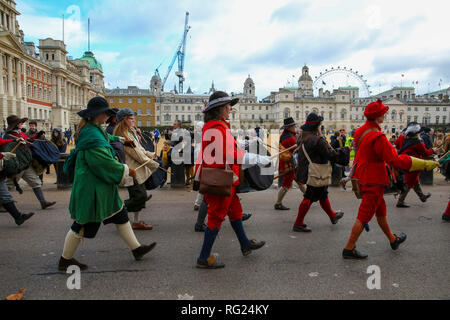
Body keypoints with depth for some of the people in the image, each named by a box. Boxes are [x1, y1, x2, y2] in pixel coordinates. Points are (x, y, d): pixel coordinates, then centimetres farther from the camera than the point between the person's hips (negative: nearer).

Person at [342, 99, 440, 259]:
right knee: (364, 215, -1)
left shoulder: (361, 132, 5)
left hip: (363, 178, 10)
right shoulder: (377, 137, -24)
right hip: (373, 181, -10)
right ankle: (349, 249, 6)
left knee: (380, 210, 23)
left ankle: (393, 239, 42)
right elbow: (395, 160, -24)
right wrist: (425, 164, -18)